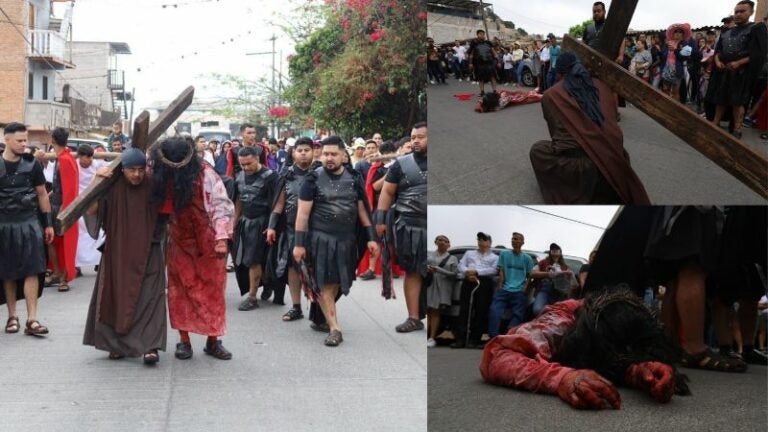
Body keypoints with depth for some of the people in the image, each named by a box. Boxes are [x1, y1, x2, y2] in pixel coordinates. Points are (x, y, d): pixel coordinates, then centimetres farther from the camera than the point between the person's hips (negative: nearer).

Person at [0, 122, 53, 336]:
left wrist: (48, 224, 7)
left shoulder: (32, 164, 3)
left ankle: (32, 319, -7)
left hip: (29, 223, 0)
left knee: (32, 271, -6)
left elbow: (42, 194, 9)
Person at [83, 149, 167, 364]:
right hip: (117, 253, 1)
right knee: (117, 297, 6)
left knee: (149, 299, -7)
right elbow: (91, 210, -11)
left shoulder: (153, 188, -4)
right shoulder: (112, 189, -5)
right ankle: (118, 344, 17)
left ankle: (150, 346, -10)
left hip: (148, 255, -1)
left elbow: (166, 212, 5)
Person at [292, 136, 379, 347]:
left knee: (336, 284, 10)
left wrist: (371, 238, 5)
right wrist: (299, 243, -10)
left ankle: (320, 317, 29)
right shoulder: (314, 179, -5)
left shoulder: (352, 179, 6)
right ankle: (334, 329, -2)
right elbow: (303, 213, -6)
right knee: (325, 284, -4)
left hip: (346, 240, 4)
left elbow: (362, 210, 11)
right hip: (321, 239, -4)